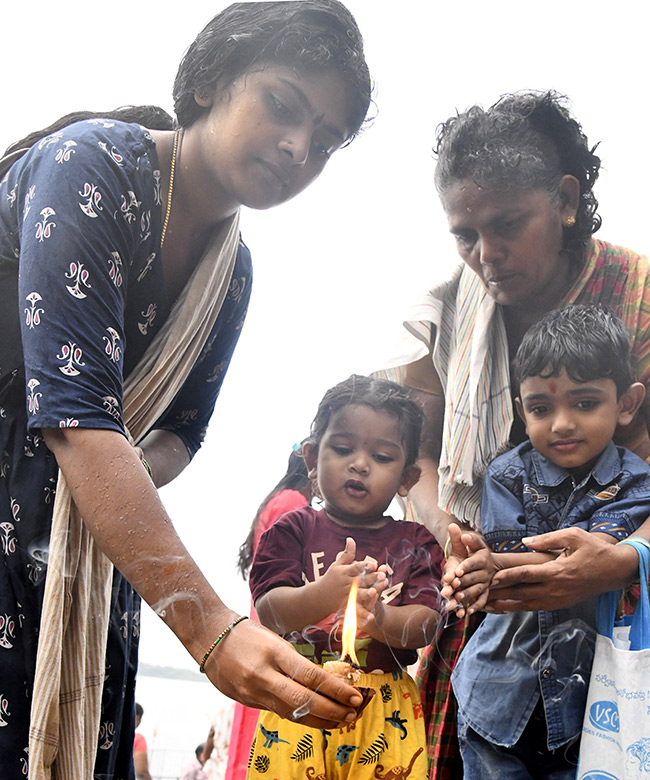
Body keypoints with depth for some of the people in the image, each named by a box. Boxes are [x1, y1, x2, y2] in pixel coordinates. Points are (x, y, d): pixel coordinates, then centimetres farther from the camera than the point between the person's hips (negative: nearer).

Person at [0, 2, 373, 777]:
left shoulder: (233, 271, 5)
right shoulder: (94, 166, -19)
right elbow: (75, 412, -30)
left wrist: (126, 483, -15)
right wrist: (211, 630, -37)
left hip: (80, 538, 7)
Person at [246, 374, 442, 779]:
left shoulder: (415, 543, 9)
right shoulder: (294, 529, 4)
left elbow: (425, 624, -3)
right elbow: (268, 611, -8)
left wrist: (380, 618, -25)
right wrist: (324, 595, -28)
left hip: (385, 711, 1)